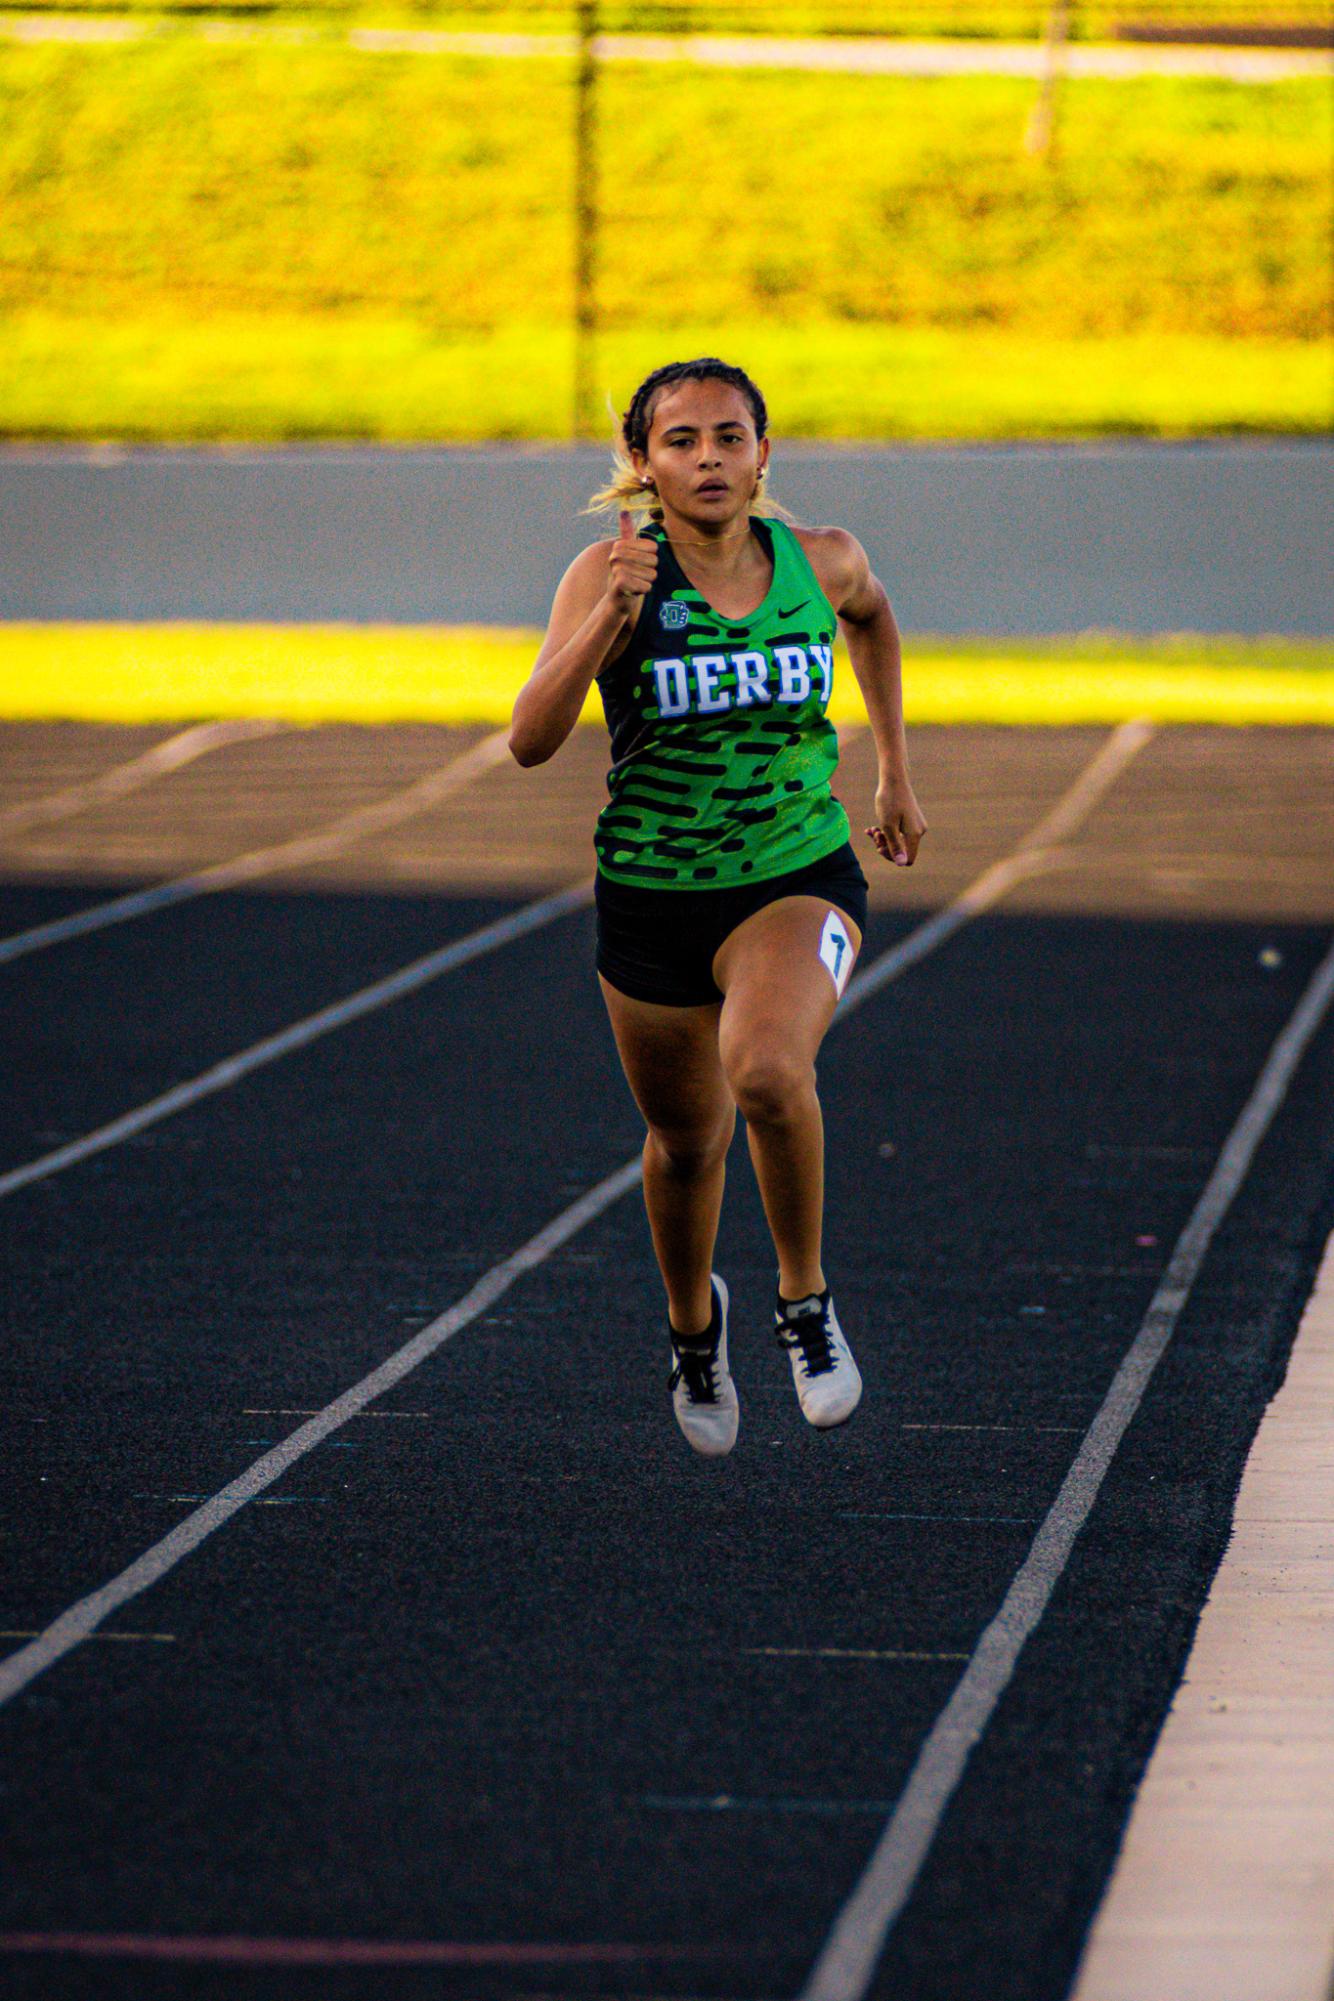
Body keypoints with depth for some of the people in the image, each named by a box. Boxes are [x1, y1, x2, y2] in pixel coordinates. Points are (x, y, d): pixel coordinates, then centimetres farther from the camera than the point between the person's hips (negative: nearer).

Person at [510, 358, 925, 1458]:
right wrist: (608, 618, -36)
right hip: (651, 900, 1)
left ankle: (805, 1295, -6)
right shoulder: (613, 574, -14)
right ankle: (693, 1324, 49)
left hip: (798, 881, -1)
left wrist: (897, 771, 21)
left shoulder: (822, 562, -6)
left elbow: (872, 618, 20)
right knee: (688, 1140, 16)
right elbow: (531, 740, -24)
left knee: (766, 1070, -31)